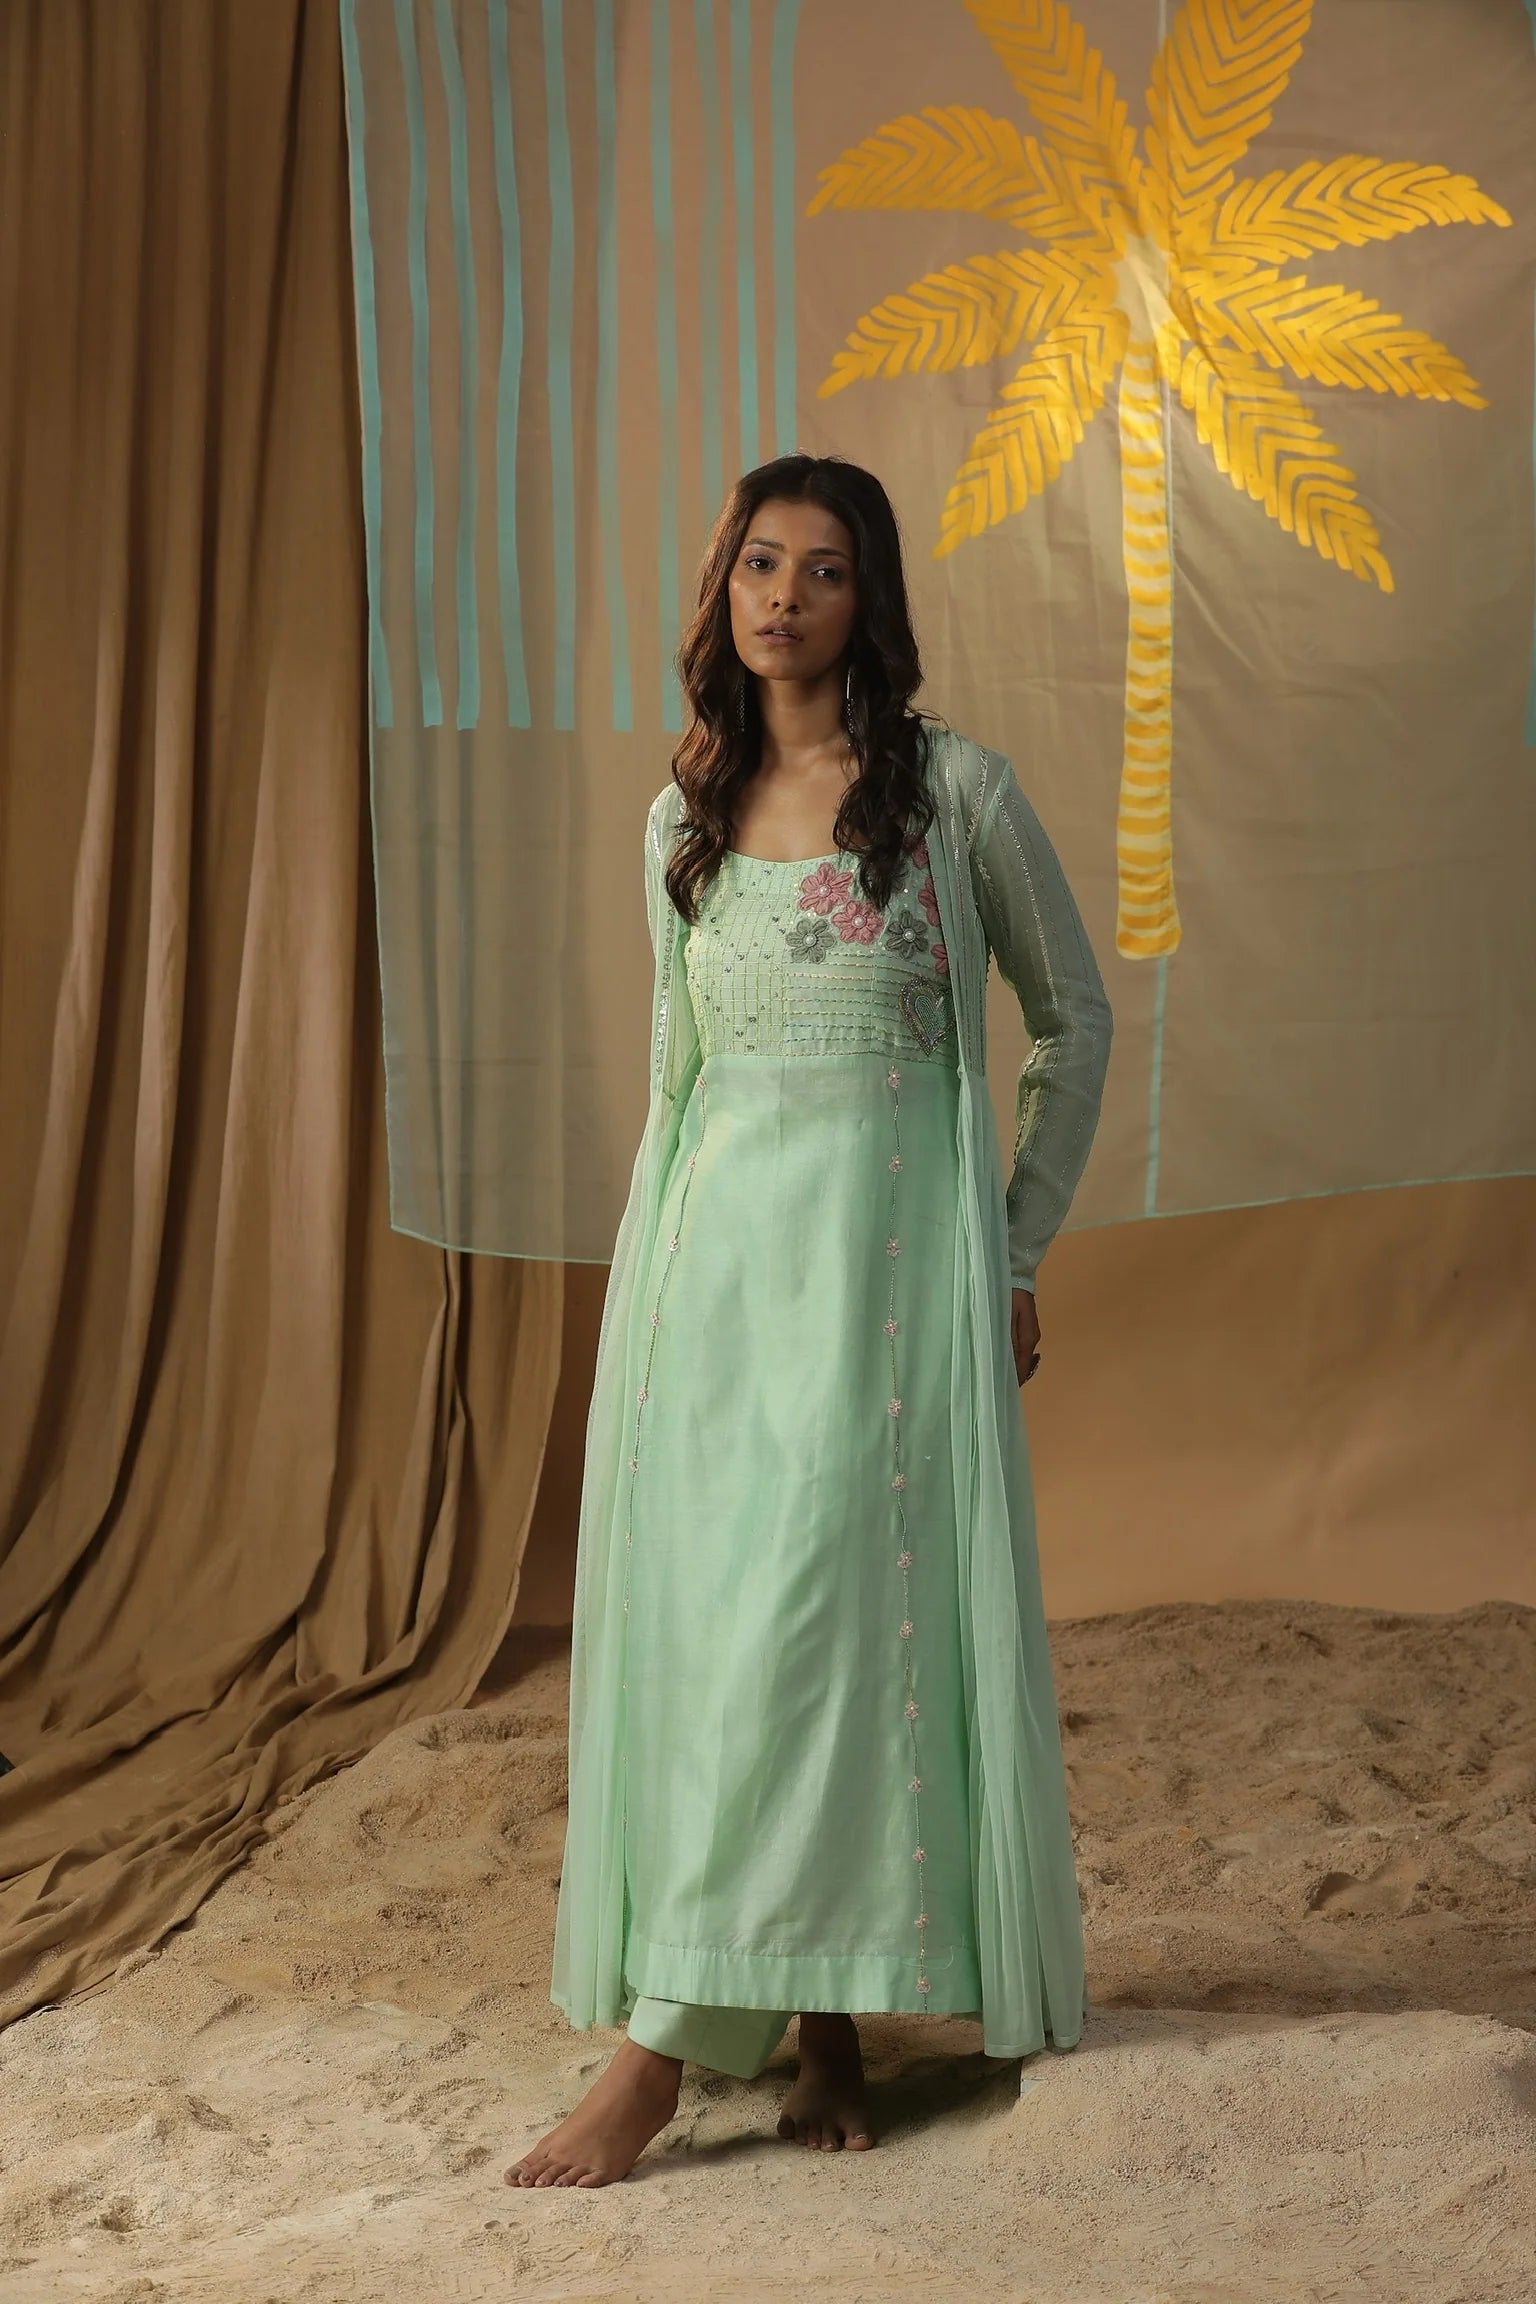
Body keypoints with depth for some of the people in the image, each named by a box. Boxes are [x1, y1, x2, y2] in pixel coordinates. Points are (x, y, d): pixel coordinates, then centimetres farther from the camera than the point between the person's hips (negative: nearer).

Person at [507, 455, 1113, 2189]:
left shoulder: (953, 787, 0)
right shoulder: (684, 816, 12)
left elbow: (1074, 1019, 7)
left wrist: (1018, 1254, 4)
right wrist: (643, 1279, 17)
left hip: (888, 1239, -4)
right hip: (714, 1244, 4)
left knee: (816, 1608, -9)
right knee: (699, 1618, 0)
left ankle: (667, 2048, -6)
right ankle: (816, 2025, 12)